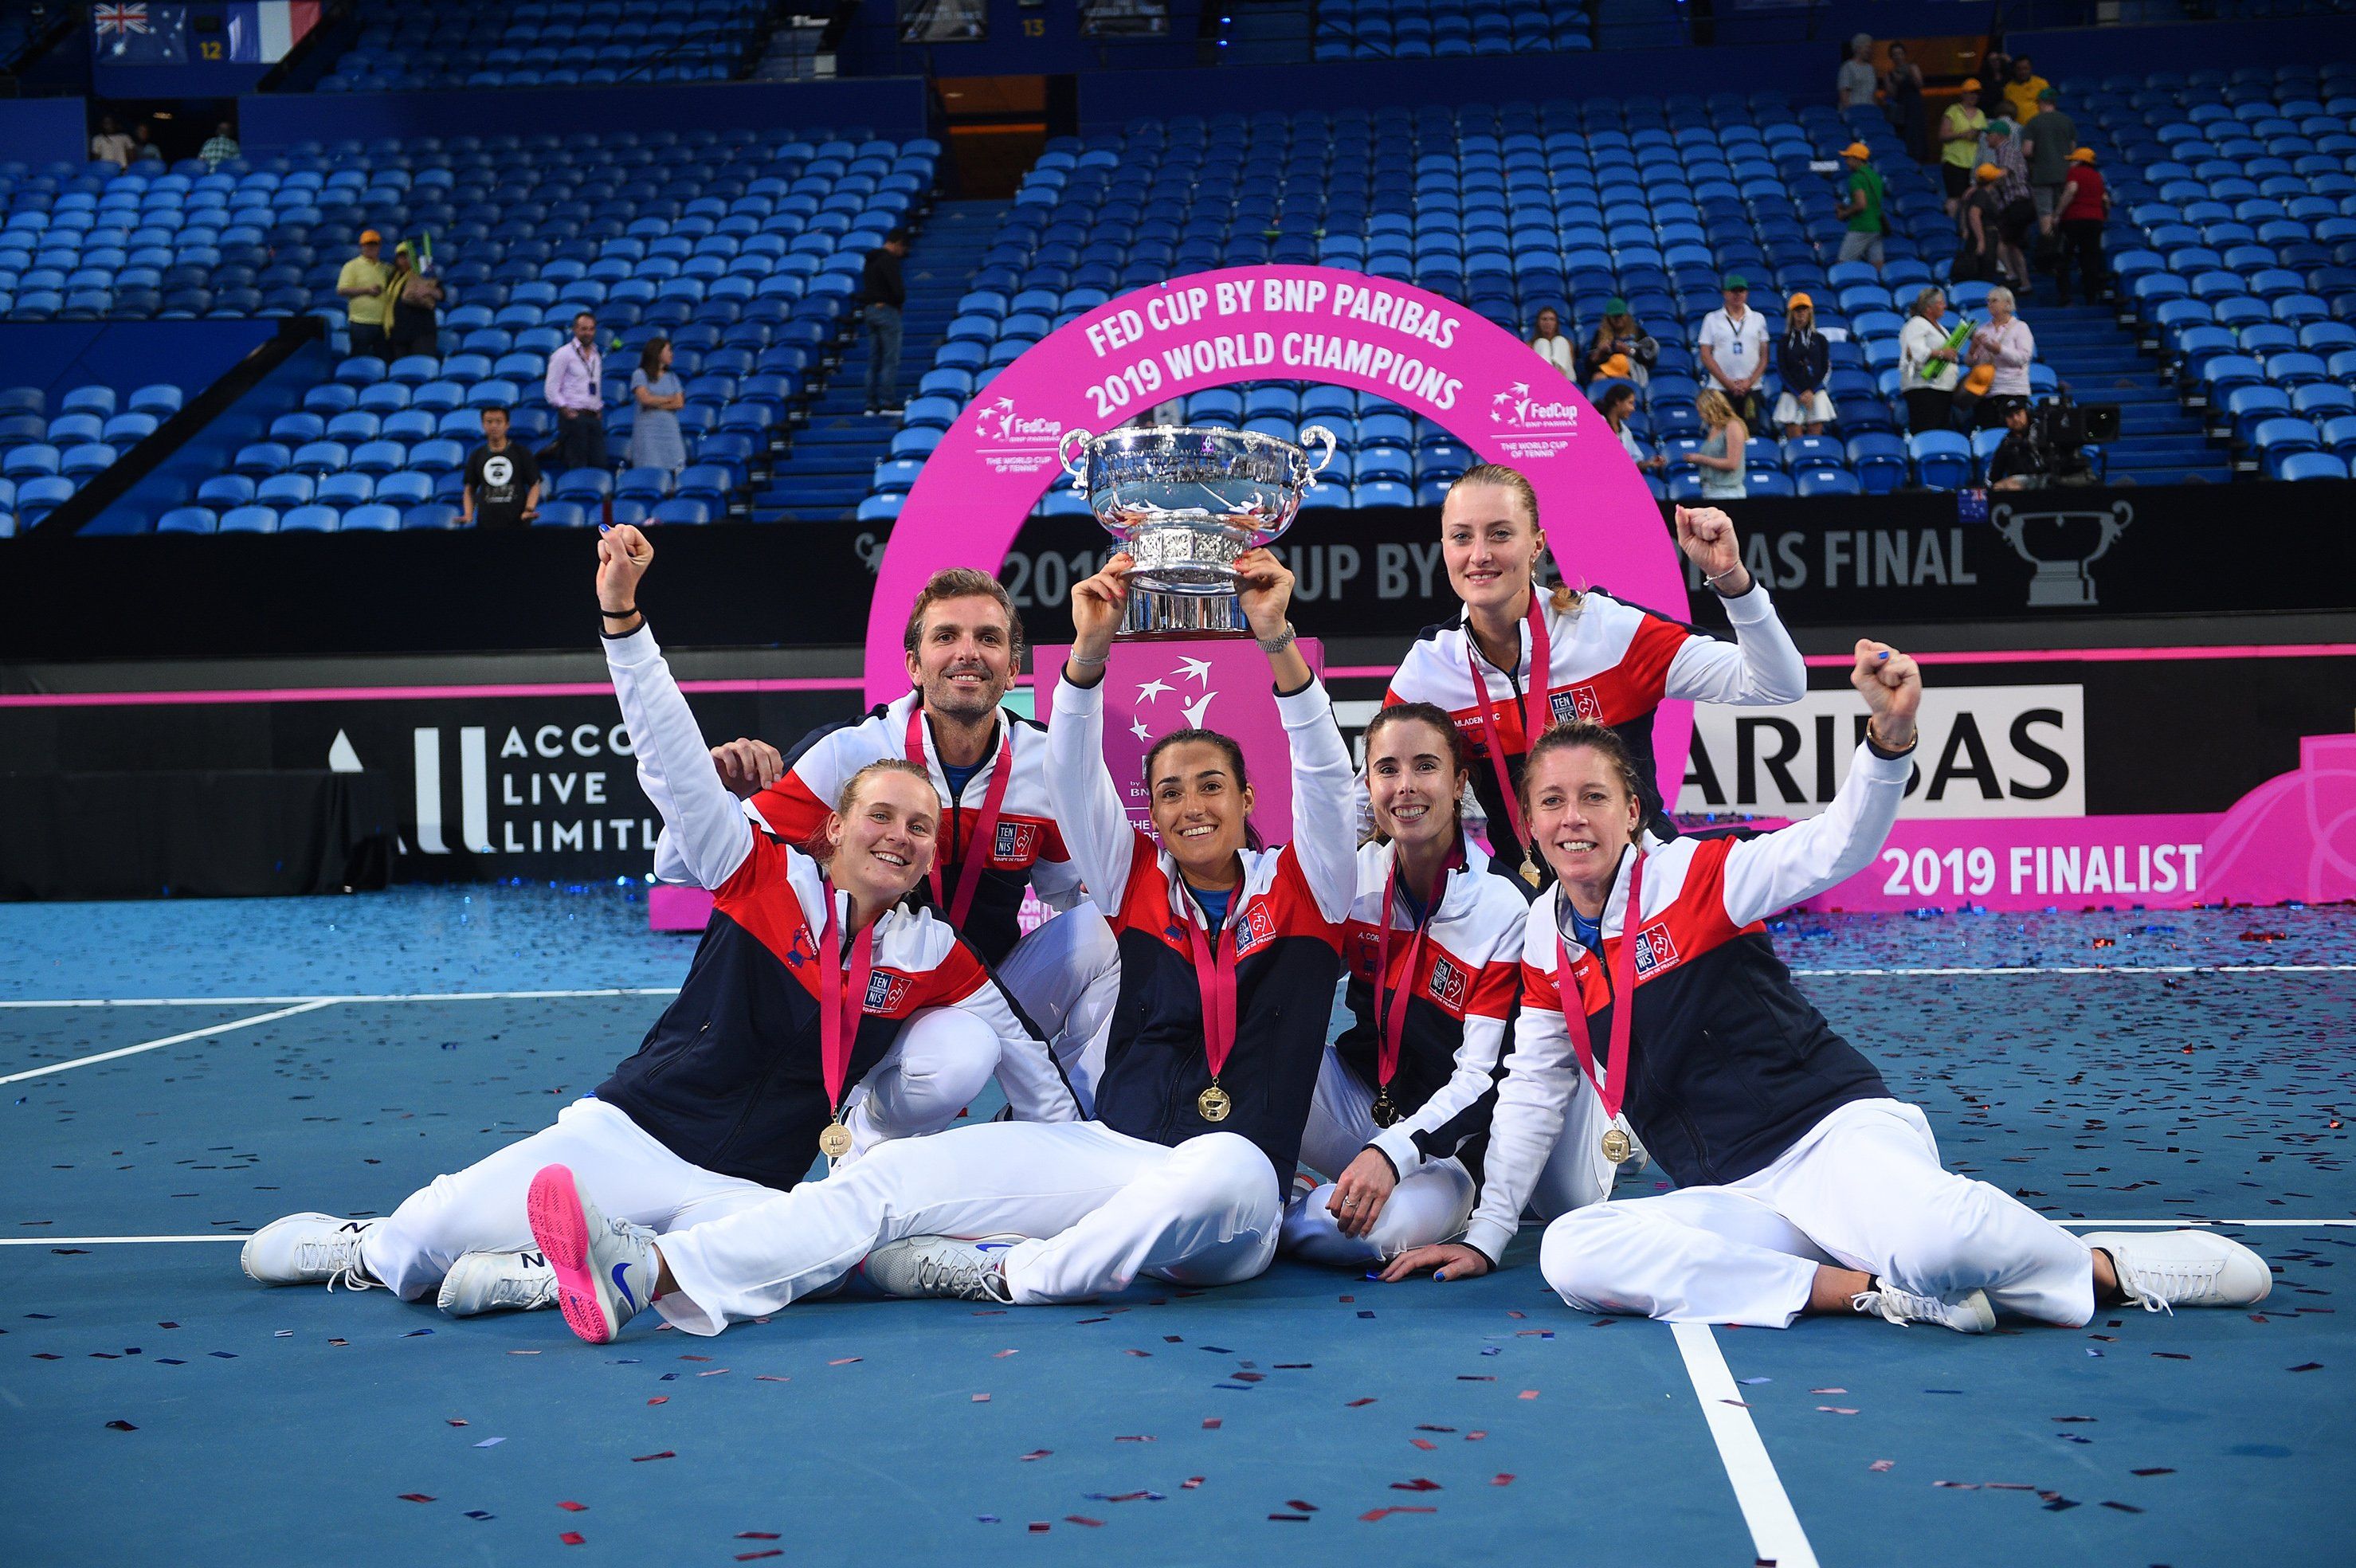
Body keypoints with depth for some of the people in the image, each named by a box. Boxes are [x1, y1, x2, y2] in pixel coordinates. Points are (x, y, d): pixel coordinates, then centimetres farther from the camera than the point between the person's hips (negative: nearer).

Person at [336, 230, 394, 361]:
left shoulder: (387, 269, 17)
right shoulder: (352, 266, 2)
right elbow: (342, 290, -7)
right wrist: (367, 290, -16)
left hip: (383, 323, 5)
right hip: (361, 322, -5)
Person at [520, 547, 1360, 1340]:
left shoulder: (1301, 886, 8)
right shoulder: (1138, 880, 14)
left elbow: (1325, 776, -8)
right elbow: (1074, 781, 0)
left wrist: (1279, 643, -23)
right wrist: (1089, 652, -18)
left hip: (1229, 1219, -3)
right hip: (1115, 1153, 3)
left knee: (1222, 1167, -41)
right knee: (901, 1173, -18)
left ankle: (1004, 1274, -25)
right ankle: (650, 1269, -34)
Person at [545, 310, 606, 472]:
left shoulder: (596, 356, 17)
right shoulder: (564, 354, -3)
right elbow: (551, 389, -6)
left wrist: (599, 409, 12)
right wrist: (565, 410, -13)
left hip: (594, 417, 7)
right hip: (574, 416, -6)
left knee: (599, 463, -2)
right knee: (577, 466, -9)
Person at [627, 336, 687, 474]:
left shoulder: (672, 378, 17)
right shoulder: (640, 374, 4)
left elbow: (680, 404, 5)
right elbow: (645, 398, -10)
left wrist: (657, 404, -6)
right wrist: (670, 399, 2)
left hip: (670, 428, 4)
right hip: (648, 429, -4)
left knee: (676, 468, -8)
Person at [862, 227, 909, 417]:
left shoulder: (871, 259, 15)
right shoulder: (889, 260, -14)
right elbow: (897, 288, -21)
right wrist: (900, 300, -2)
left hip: (870, 309, 9)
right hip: (887, 309, -9)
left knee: (873, 360, 9)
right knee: (890, 360, -6)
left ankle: (872, 404, 10)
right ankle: (888, 403, -8)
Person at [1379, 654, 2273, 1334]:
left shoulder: (1693, 876, -4)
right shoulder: (1546, 942, 11)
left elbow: (1840, 845, -18)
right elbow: (1531, 1097, 21)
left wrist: (1890, 733, -37)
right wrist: (1484, 1238, 23)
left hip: (1834, 1128, -5)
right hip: (1732, 1199, 5)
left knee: (1934, 1240, -39)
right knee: (1569, 1254, -26)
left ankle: (2108, 1268, -2)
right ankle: (1875, 1291, -20)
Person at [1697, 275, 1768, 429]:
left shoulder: (1758, 319, 11)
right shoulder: (1712, 319, 4)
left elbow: (1764, 356, 9)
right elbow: (1706, 356, 0)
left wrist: (1750, 381, -5)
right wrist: (1727, 382, -8)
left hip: (1751, 388, 2)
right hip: (1721, 388, -2)